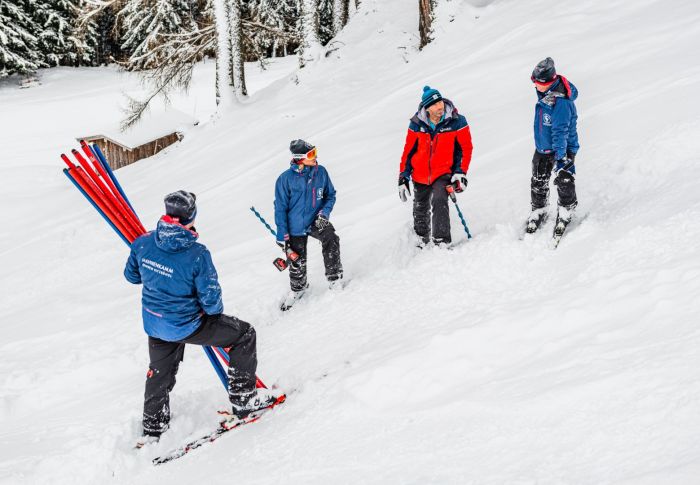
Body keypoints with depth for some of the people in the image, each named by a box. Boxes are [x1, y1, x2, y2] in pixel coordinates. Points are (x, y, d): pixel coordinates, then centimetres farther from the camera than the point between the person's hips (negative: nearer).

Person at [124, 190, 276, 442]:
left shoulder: (143, 242, -13)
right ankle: (243, 400, 17)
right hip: (187, 326, -6)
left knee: (160, 370, 30)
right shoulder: (197, 254, -28)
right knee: (244, 334, 12)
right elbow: (211, 298, -20)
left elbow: (131, 275, 5)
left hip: (154, 324, 6)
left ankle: (153, 426, 46)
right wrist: (216, 311, 3)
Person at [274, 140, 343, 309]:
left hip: (316, 221, 1)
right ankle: (298, 288, 42)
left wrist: (324, 213, -12)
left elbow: (330, 195, 7)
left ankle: (333, 276, -14)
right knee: (297, 262, 10)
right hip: (296, 227, -1)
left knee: (330, 238, -30)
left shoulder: (321, 172, -8)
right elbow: (280, 208, -7)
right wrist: (282, 235, -8)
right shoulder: (286, 179, -15)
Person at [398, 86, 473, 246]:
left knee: (439, 202, -27)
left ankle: (442, 241, -25)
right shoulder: (417, 124, -11)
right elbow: (408, 151, 0)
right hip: (420, 175, 3)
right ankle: (422, 238, 44)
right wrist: (403, 177, 1)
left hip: (443, 173, -3)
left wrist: (460, 173, -13)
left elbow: (466, 148, -5)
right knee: (420, 209, 19)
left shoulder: (456, 121, -15)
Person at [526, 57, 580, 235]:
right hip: (542, 147, 8)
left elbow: (560, 131, -31)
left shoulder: (561, 101, -29)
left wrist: (560, 155, -34)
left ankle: (566, 210, 23)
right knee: (538, 182, 13)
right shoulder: (544, 93, -2)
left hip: (563, 147, -8)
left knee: (564, 181, 1)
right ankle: (538, 211, 30)